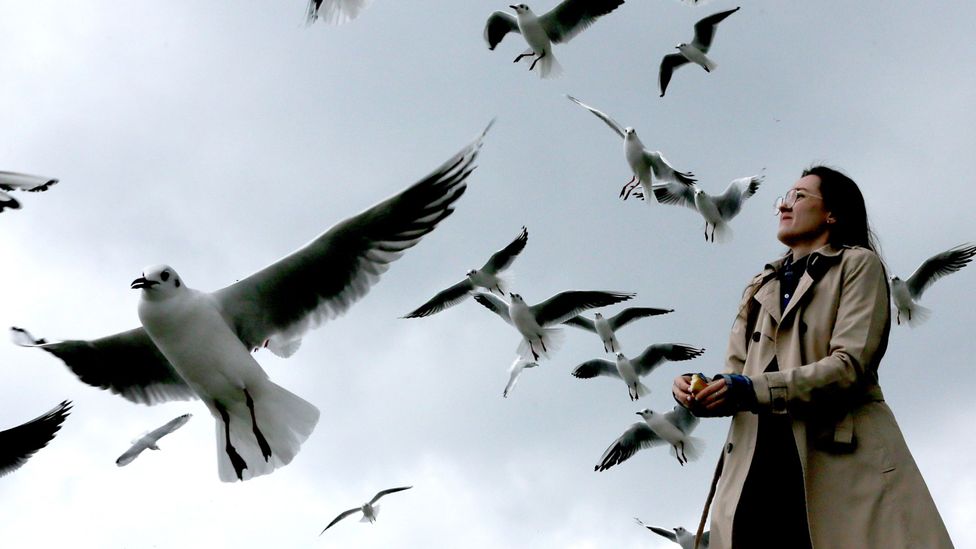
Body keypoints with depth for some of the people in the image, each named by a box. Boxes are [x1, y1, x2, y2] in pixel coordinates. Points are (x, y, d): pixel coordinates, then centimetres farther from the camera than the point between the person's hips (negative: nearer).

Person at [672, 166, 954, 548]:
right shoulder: (760, 288, 27)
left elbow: (850, 366, -7)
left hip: (841, 458, -4)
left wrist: (754, 389, -17)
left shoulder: (858, 264, 8)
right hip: (758, 464, 5)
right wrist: (703, 390, -9)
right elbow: (737, 372, 16)